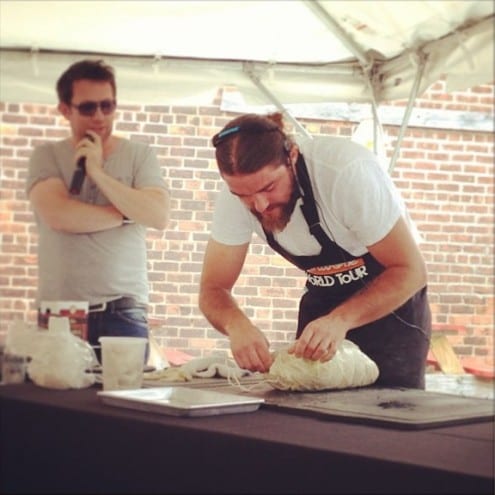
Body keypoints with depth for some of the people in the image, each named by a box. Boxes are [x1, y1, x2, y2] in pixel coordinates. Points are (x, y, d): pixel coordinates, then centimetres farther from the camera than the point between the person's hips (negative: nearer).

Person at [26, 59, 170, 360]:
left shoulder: (140, 155, 7)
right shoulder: (47, 156, 6)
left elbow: (159, 216, -9)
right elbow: (57, 215, -12)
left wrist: (99, 173, -11)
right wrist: (127, 212, -6)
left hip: (124, 312, 0)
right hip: (59, 313, 0)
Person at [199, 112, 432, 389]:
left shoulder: (348, 172, -32)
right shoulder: (238, 192, -18)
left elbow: (410, 271, -26)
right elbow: (213, 289, -13)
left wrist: (341, 319, -41)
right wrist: (237, 324, -35)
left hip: (393, 303, -4)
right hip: (322, 301, 4)